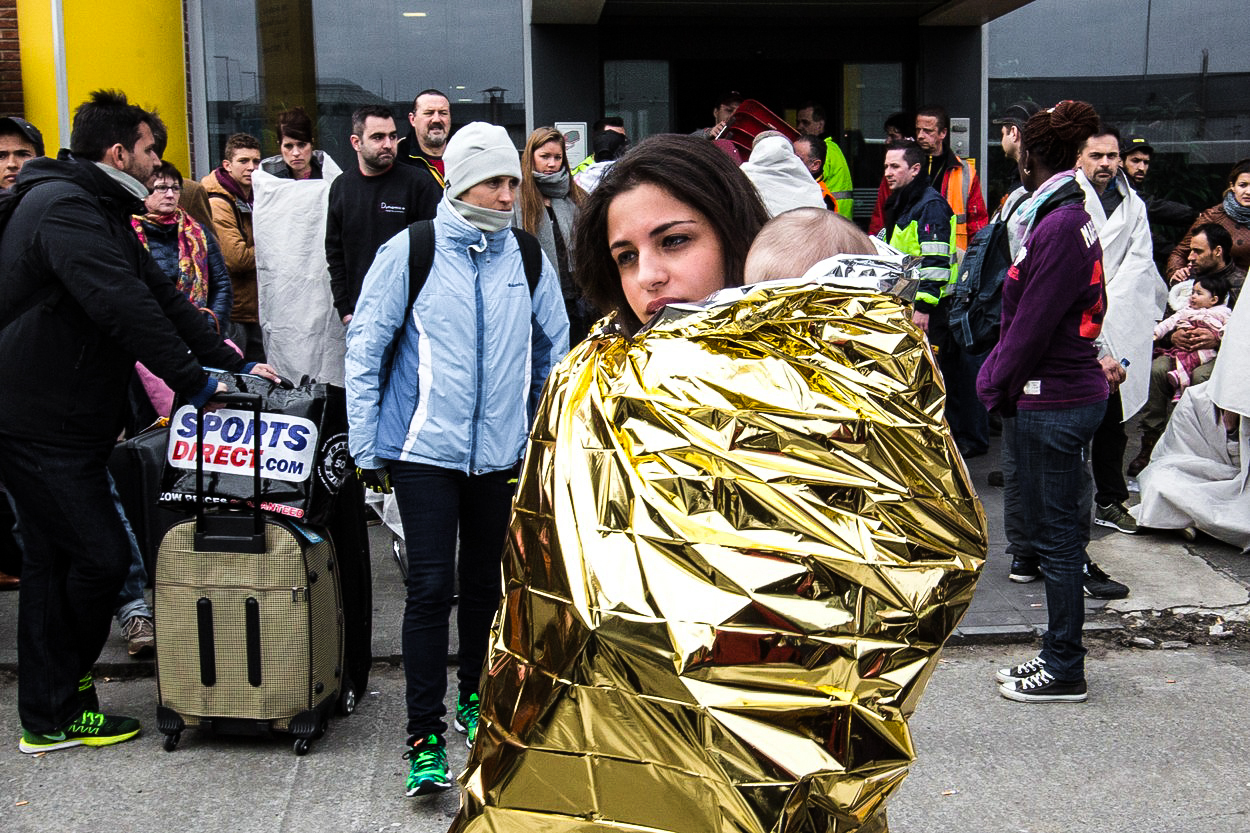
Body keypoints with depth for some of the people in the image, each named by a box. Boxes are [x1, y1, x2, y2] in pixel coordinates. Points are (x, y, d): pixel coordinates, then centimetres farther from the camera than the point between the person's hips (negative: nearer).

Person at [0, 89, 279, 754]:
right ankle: (57, 709, 12)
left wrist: (235, 364, 8)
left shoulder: (100, 212, 17)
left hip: (65, 419, 11)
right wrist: (194, 381, -22)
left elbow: (161, 297, 15)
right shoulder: (64, 208, -17)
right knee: (101, 555, -6)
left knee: (54, 561, 14)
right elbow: (125, 309, -26)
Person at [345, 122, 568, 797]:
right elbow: (365, 348, -3)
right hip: (425, 452, -3)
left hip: (503, 454, 4)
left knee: (486, 582, 15)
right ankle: (424, 736, 1)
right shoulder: (409, 252, -5)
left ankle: (474, 698, 35)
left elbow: (554, 351, 15)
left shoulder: (529, 261, 4)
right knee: (430, 587, -6)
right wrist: (366, 449, -3)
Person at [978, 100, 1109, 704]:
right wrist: (998, 377, 13)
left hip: (1052, 403, -10)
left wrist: (995, 384, -5)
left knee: (1054, 534, -1)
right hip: (1067, 390, 10)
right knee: (1055, 526, 15)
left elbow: (1032, 325, -18)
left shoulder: (1059, 228, -18)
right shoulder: (1072, 218, 13)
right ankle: (1058, 654, 26)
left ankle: (1065, 670, 10)